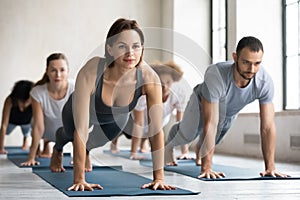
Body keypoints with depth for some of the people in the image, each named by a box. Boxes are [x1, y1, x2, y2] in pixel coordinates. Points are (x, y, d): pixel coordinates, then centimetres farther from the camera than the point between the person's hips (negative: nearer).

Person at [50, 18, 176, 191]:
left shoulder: (149, 78, -39)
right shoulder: (91, 73, -46)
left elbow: (156, 130, -33)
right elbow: (80, 130, -43)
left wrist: (159, 177, -35)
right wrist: (79, 179, -43)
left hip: (117, 117, 2)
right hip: (83, 111, -1)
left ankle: (86, 150, 65)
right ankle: (58, 149, 66)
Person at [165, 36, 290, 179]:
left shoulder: (265, 82, -38)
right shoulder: (215, 75, -49)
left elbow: (268, 126, -33)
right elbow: (210, 124, -48)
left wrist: (270, 167, -36)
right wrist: (206, 167, -49)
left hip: (231, 112, 3)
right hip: (201, 103, -3)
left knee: (213, 141, 25)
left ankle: (200, 149, 63)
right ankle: (169, 145, 54)